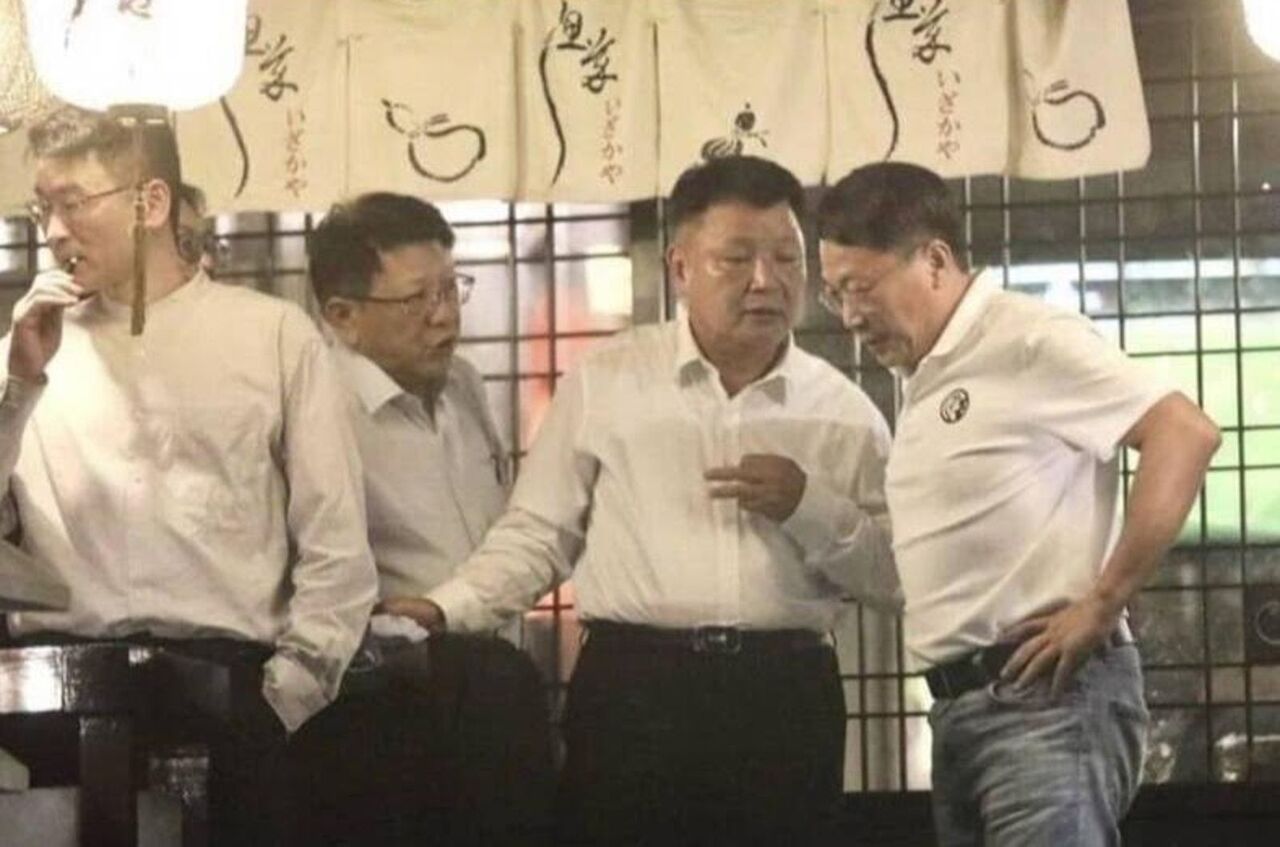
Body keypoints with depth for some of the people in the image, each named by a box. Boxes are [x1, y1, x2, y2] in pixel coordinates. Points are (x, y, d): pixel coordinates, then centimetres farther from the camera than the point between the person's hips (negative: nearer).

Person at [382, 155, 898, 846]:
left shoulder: (843, 411, 9)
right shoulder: (606, 382, 5)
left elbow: (894, 573, 8)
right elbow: (538, 532, 7)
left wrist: (811, 507, -8)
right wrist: (445, 609, -7)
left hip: (785, 699, 2)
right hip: (632, 688, -2)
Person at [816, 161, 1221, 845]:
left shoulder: (1028, 340, -8)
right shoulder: (925, 383, 19)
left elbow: (1185, 434, -16)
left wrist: (1101, 606, -16)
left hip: (1047, 695, -9)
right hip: (959, 706, 9)